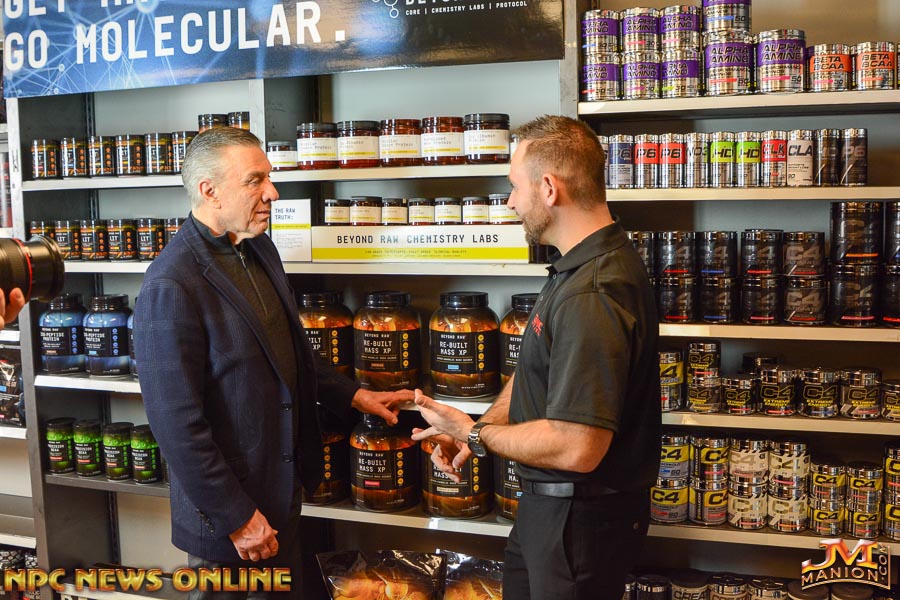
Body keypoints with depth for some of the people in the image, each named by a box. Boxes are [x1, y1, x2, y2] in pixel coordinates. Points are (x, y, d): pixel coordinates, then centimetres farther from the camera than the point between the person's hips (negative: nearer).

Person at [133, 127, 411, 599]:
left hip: (283, 487, 8)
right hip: (225, 508, -8)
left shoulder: (260, 249, 4)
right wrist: (236, 517, -19)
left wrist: (354, 396, 12)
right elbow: (177, 425, -23)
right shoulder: (170, 287, -23)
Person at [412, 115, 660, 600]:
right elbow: (537, 368, 12)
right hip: (548, 504, 10)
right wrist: (476, 428, -2)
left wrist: (475, 434, -18)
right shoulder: (584, 265, 5)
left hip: (582, 517, -10)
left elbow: (577, 448, -32)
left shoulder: (591, 296, -30)